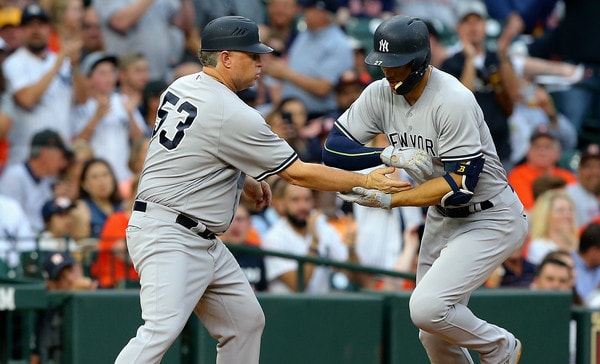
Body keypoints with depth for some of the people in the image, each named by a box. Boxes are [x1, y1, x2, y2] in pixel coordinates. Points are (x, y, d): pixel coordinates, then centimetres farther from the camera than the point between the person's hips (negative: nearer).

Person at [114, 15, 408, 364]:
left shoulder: (182, 87, 8)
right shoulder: (233, 115, -18)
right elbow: (298, 173, -13)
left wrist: (245, 180, 21)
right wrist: (367, 181, -7)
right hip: (167, 237, -11)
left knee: (246, 321, 12)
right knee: (162, 329, -23)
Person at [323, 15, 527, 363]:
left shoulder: (453, 101, -26)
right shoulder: (381, 93, -6)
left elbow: (461, 183, -28)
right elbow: (334, 148, -5)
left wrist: (390, 200, -31)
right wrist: (391, 155, -22)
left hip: (489, 220, -8)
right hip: (442, 216, 8)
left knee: (427, 309, -23)